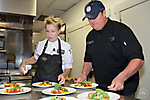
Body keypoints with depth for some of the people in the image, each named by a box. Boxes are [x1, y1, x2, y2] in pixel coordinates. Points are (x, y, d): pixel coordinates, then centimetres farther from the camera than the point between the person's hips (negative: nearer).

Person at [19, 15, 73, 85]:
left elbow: (68, 68, 6)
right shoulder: (40, 45, 6)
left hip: (55, 85, -2)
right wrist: (24, 62, 9)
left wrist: (63, 75, -13)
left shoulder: (66, 47, -2)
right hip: (37, 84, 2)